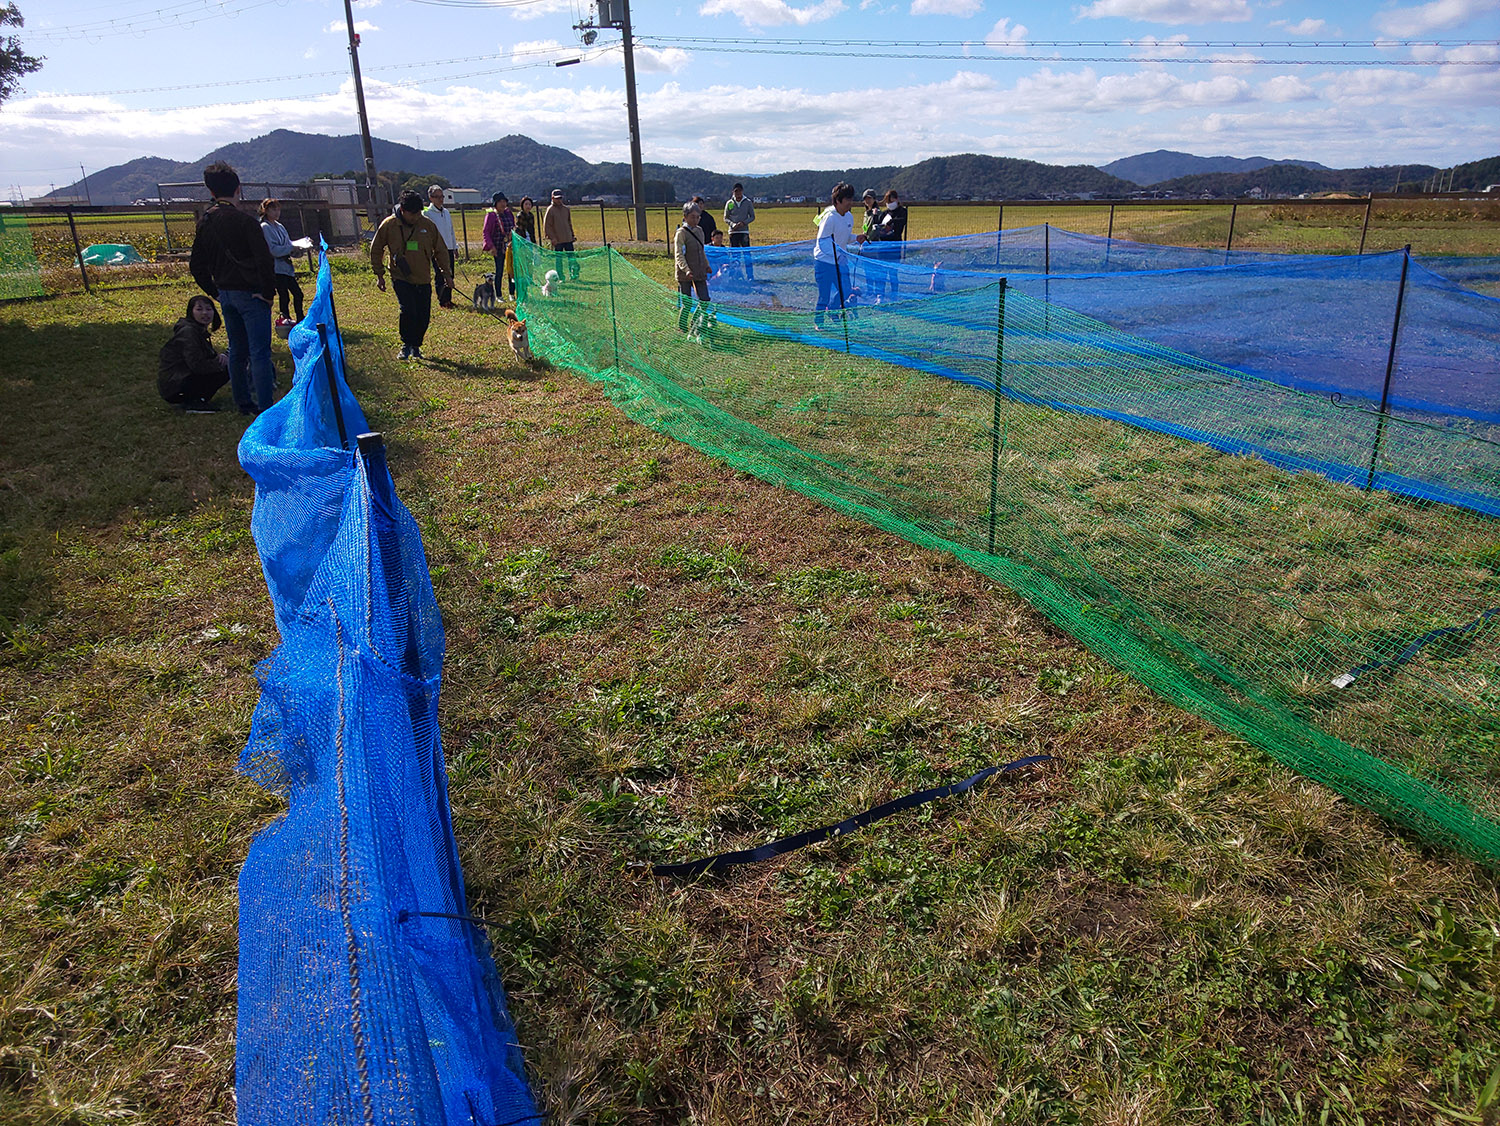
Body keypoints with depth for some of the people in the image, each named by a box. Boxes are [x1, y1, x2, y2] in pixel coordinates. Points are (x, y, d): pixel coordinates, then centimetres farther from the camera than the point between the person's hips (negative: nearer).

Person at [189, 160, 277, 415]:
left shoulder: (204, 223, 8)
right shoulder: (244, 220, -14)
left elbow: (196, 265, 13)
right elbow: (264, 260, -20)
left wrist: (215, 292, 18)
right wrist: (268, 292, -11)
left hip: (225, 295, 7)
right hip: (250, 294, -7)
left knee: (237, 351, 16)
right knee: (259, 352, -6)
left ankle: (243, 403, 25)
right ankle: (265, 408, -7)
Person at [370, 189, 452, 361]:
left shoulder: (427, 224, -2)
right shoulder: (389, 225, -5)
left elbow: (440, 250, 10)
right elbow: (376, 250, 8)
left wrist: (446, 273, 9)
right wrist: (379, 274, 6)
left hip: (423, 279, 2)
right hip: (401, 278, -2)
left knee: (424, 317, 2)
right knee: (408, 311, -20)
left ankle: (416, 346, 26)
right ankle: (406, 345, 2)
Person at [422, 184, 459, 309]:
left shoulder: (446, 212, 15)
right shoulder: (427, 213, -6)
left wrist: (455, 247, 23)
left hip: (449, 249, 6)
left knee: (450, 276, 8)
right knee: (441, 276, -5)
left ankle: (448, 299, 19)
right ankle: (442, 302, 1)